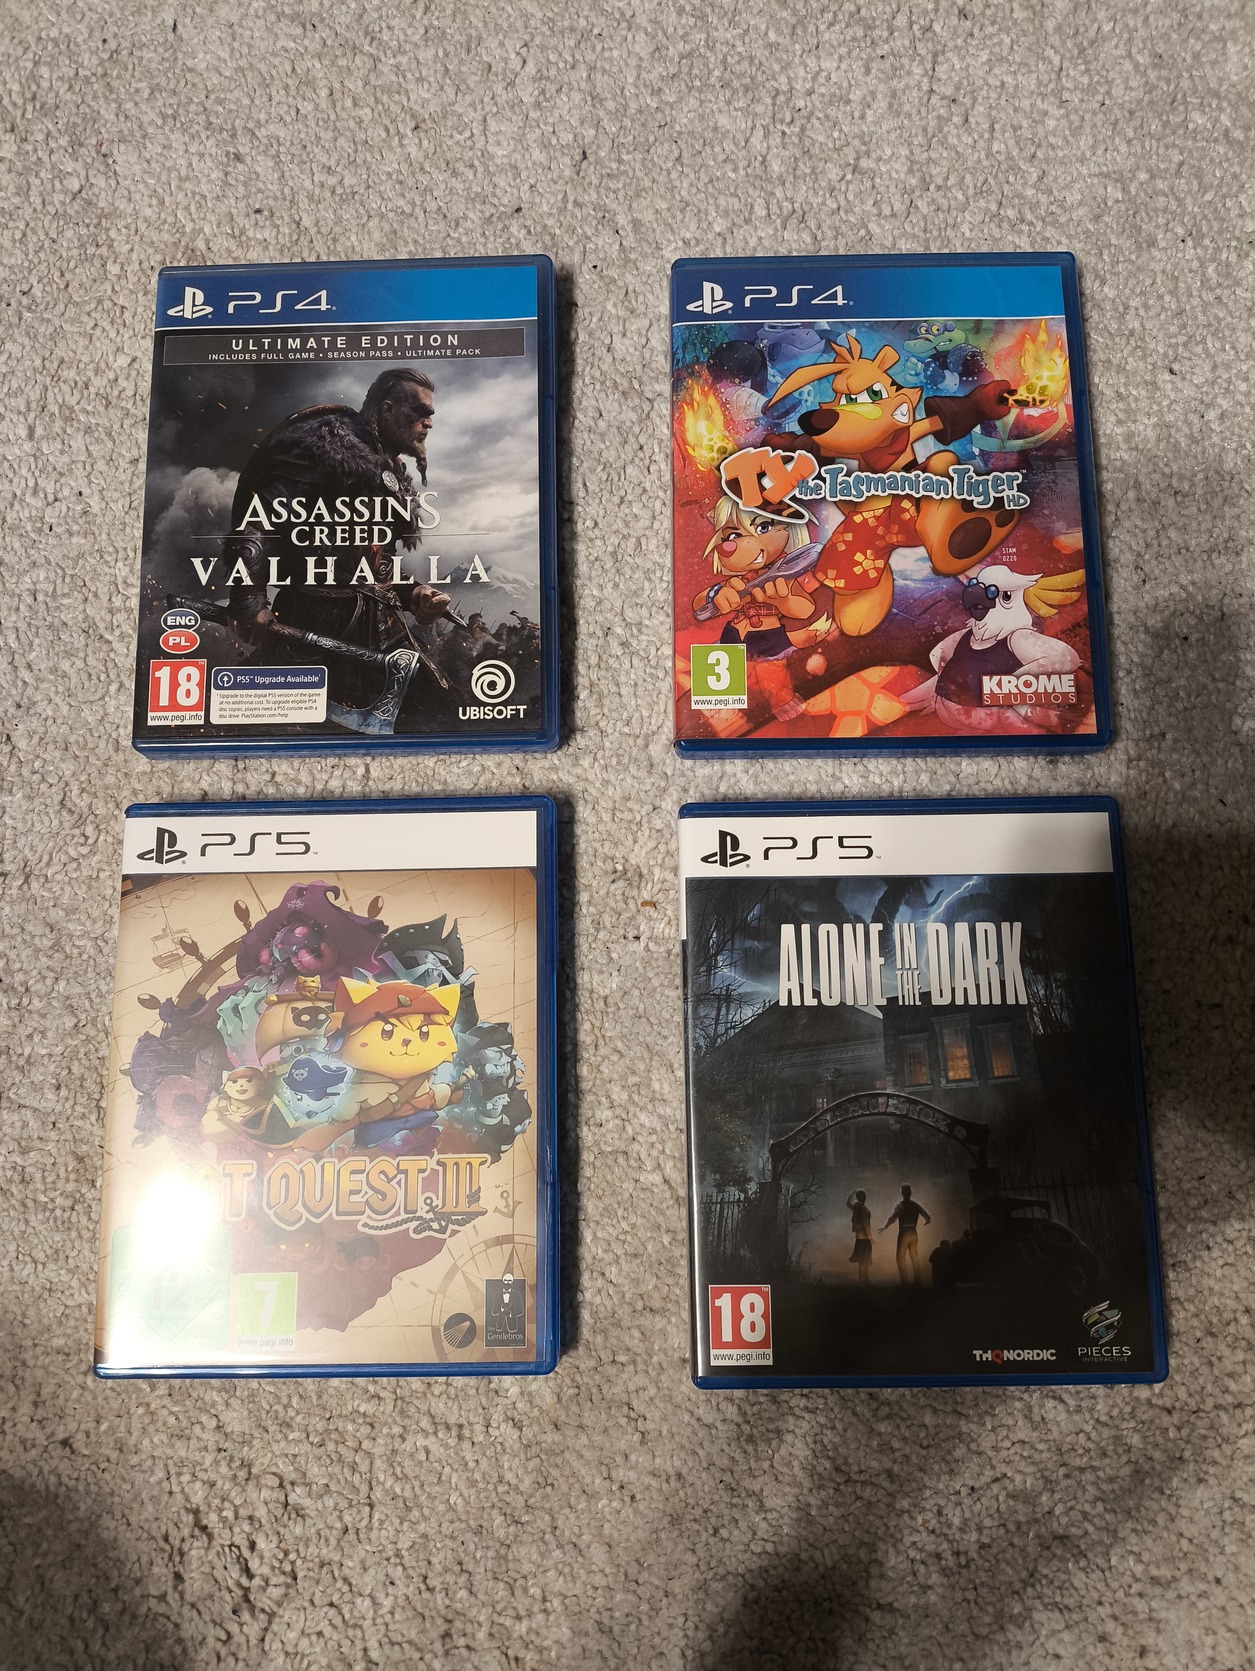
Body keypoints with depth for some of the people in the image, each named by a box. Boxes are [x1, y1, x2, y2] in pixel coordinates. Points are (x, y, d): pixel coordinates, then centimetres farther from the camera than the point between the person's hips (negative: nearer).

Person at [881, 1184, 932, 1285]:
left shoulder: (900, 1205, -10)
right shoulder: (916, 1205, 5)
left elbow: (893, 1217, -27)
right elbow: (927, 1218, 8)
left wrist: (885, 1226, -30)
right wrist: (928, 1220, 30)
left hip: (904, 1233, -5)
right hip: (914, 1233, 5)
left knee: (901, 1258, 1)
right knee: (914, 1257, 13)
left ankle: (904, 1280, -6)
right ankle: (916, 1280, 15)